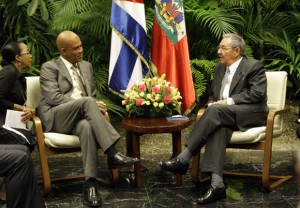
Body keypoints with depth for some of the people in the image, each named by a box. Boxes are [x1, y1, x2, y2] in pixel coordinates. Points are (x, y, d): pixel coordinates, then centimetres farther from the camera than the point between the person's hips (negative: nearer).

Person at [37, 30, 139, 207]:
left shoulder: (86, 66, 20)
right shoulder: (49, 68, 2)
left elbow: (93, 94, 23)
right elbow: (54, 98, -11)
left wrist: (93, 107, -4)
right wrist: (90, 104, -16)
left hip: (79, 117, 4)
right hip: (56, 118, -4)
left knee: (87, 126, -36)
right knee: (87, 102, -34)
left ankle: (90, 182, -39)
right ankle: (112, 154, -38)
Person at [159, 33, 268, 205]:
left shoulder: (254, 66, -2)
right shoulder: (220, 68, 18)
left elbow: (258, 93, -15)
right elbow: (213, 95, 25)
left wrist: (228, 102, -19)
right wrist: (211, 103, 0)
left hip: (252, 113, -5)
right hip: (226, 116, 5)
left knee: (216, 111, -33)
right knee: (219, 126, -33)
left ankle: (183, 159, -30)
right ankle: (217, 184, -43)